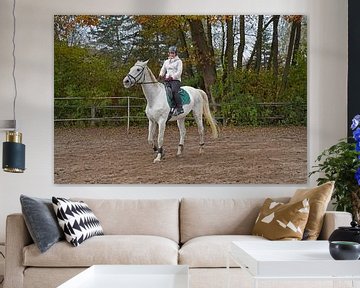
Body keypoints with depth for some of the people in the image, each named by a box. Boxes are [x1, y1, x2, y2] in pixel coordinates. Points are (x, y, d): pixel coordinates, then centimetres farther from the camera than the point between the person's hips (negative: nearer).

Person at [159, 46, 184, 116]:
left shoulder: (178, 61, 5)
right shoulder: (166, 61, 22)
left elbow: (179, 72, -6)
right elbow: (163, 70, 24)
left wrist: (172, 77, -19)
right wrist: (161, 75, 0)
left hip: (176, 80, -6)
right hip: (167, 81, 6)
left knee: (174, 91, -33)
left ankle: (179, 108, -36)